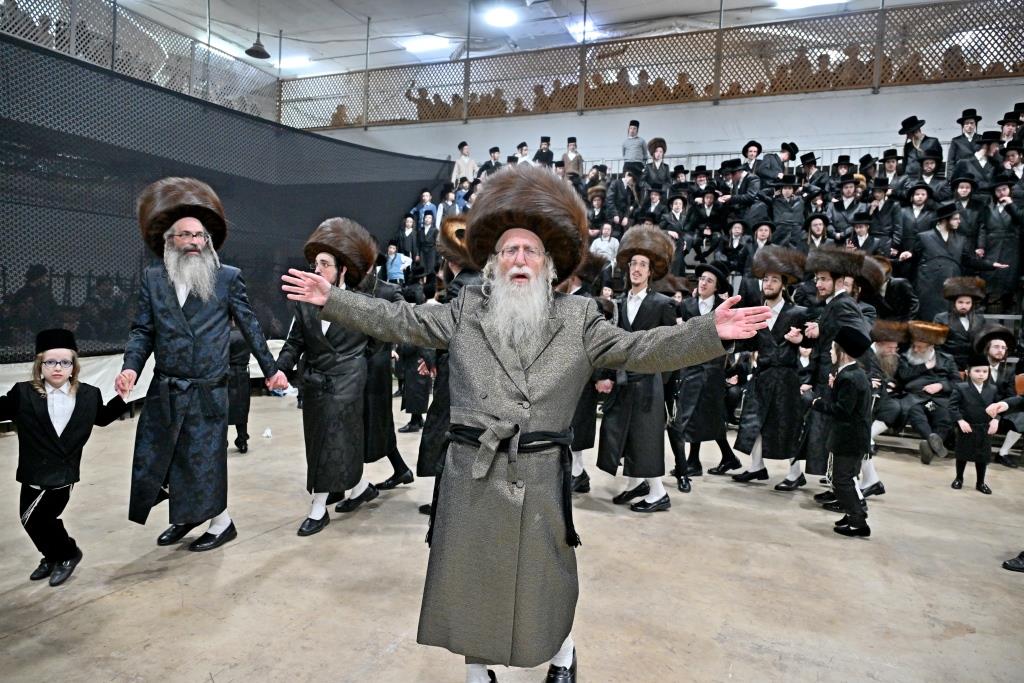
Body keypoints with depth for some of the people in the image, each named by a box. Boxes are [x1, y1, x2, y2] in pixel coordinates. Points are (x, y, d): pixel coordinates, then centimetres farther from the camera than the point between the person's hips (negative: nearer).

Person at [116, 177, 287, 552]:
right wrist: (131, 367, -11)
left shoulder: (228, 277, -2)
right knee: (156, 458, 12)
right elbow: (142, 330, 5)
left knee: (204, 459, 4)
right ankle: (186, 514, 35)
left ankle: (220, 522, 26)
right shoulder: (153, 278, 6)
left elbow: (250, 326, 2)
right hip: (164, 391, 4)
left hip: (208, 392, -4)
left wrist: (271, 368, 2)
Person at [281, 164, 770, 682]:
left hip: (541, 475, -1)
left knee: (547, 576, 15)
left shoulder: (577, 319, 0)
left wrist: (711, 332, -18)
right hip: (471, 472, 1)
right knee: (469, 576, 15)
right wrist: (331, 299, 1)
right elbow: (398, 321, 6)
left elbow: (639, 350, -6)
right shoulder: (465, 311, 4)